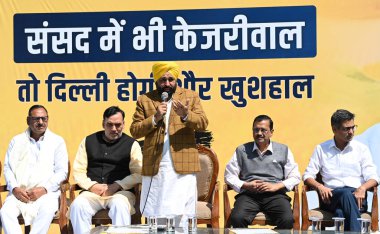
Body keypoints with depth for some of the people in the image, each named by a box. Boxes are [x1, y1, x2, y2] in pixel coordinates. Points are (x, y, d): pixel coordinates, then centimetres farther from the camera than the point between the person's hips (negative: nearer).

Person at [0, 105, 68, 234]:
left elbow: (62, 171, 3)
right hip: (19, 192, 2)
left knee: (47, 211, -34)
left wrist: (44, 189, -12)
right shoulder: (16, 141, 16)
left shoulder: (57, 141, 9)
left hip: (46, 192, -2)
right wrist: (14, 188, -8)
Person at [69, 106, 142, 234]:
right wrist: (92, 185, -6)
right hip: (92, 191, 2)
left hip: (121, 191, -2)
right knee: (78, 205, -29)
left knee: (120, 205, -36)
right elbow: (78, 170, 12)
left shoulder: (132, 144, 10)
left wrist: (116, 186, -13)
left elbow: (138, 174, -1)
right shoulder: (88, 141, 17)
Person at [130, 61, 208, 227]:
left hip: (183, 165, -1)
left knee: (182, 216, -1)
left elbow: (203, 123, -2)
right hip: (155, 166, 1)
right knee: (155, 216, 3)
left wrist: (186, 115, -21)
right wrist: (155, 118, -11)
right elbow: (134, 131, 5)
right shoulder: (144, 100, 10)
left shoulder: (191, 96, 9)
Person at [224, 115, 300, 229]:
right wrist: (246, 185, -4)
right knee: (237, 219, -32)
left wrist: (276, 186, -5)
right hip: (248, 195, 0)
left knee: (287, 220, -31)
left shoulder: (283, 150, 16)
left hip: (275, 195, 0)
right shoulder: (242, 150, 16)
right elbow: (229, 175, 14)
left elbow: (295, 177, 11)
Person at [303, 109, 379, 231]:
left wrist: (362, 188, -17)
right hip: (331, 197, 0)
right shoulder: (321, 149, 15)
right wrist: (319, 186, -11)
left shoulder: (361, 148, 15)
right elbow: (308, 176, 12)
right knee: (346, 194, -38)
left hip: (357, 198, 0)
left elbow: (372, 177, 7)